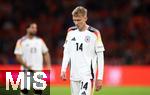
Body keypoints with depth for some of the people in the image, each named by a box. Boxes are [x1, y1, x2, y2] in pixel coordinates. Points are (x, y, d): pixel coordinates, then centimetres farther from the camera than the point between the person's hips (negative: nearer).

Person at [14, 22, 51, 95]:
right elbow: (18, 56, -6)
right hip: (26, 70, -3)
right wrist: (26, 65, -17)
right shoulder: (21, 41, -2)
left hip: (38, 70, 3)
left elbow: (46, 53, 15)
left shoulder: (40, 41, 10)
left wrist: (49, 66, 2)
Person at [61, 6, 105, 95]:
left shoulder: (94, 33, -6)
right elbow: (67, 52, 16)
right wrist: (63, 69, 4)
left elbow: (100, 57, -3)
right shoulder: (71, 32, 9)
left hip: (88, 75, -5)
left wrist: (100, 78, -6)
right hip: (74, 75, 5)